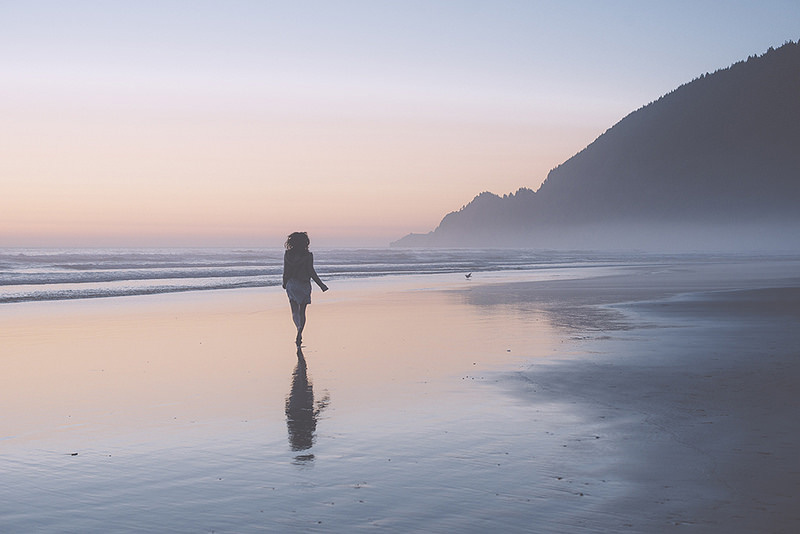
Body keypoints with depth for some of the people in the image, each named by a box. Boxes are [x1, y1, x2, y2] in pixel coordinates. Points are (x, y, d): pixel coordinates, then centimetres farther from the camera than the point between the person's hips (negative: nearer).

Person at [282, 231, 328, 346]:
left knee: (294, 311, 11)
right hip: (303, 285, -2)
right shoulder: (308, 255, -10)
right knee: (302, 311, 6)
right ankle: (299, 335, -1)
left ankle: (299, 332, 5)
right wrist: (321, 285, -5)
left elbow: (285, 272, 2)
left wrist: (284, 283, 18)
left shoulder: (287, 254, -2)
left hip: (291, 285, 2)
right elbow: (311, 272, -12)